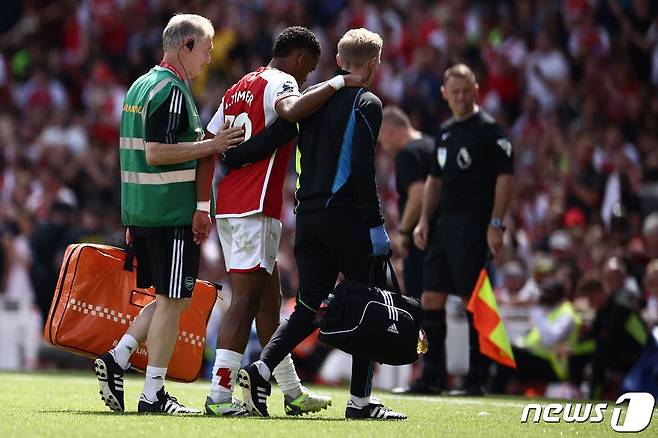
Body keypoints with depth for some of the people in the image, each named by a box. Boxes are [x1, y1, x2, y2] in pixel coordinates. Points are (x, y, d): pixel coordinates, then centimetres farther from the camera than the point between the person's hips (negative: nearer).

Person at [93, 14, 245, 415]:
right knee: (172, 301, -3)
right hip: (173, 213, -9)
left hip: (140, 211, 9)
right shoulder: (172, 91, -13)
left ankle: (117, 359, 6)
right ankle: (153, 394, -2)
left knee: (169, 299, 16)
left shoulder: (141, 86, 17)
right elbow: (156, 153, -21)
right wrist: (210, 145, -18)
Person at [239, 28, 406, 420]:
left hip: (309, 216, 7)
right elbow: (362, 168, -14)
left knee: (310, 307, 9)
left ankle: (262, 369, -11)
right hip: (347, 217, -7)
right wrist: (375, 223, -14)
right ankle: (361, 400, 4)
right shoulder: (366, 104, -6)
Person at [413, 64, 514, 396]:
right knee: (431, 297, 5)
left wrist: (495, 224, -16)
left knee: (473, 300, -7)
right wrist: (424, 220, 13)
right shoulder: (445, 132, 17)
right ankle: (434, 376, 12)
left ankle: (476, 378, -2)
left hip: (473, 226, -8)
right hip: (444, 225, 8)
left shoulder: (489, 129, -6)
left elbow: (505, 177, -10)